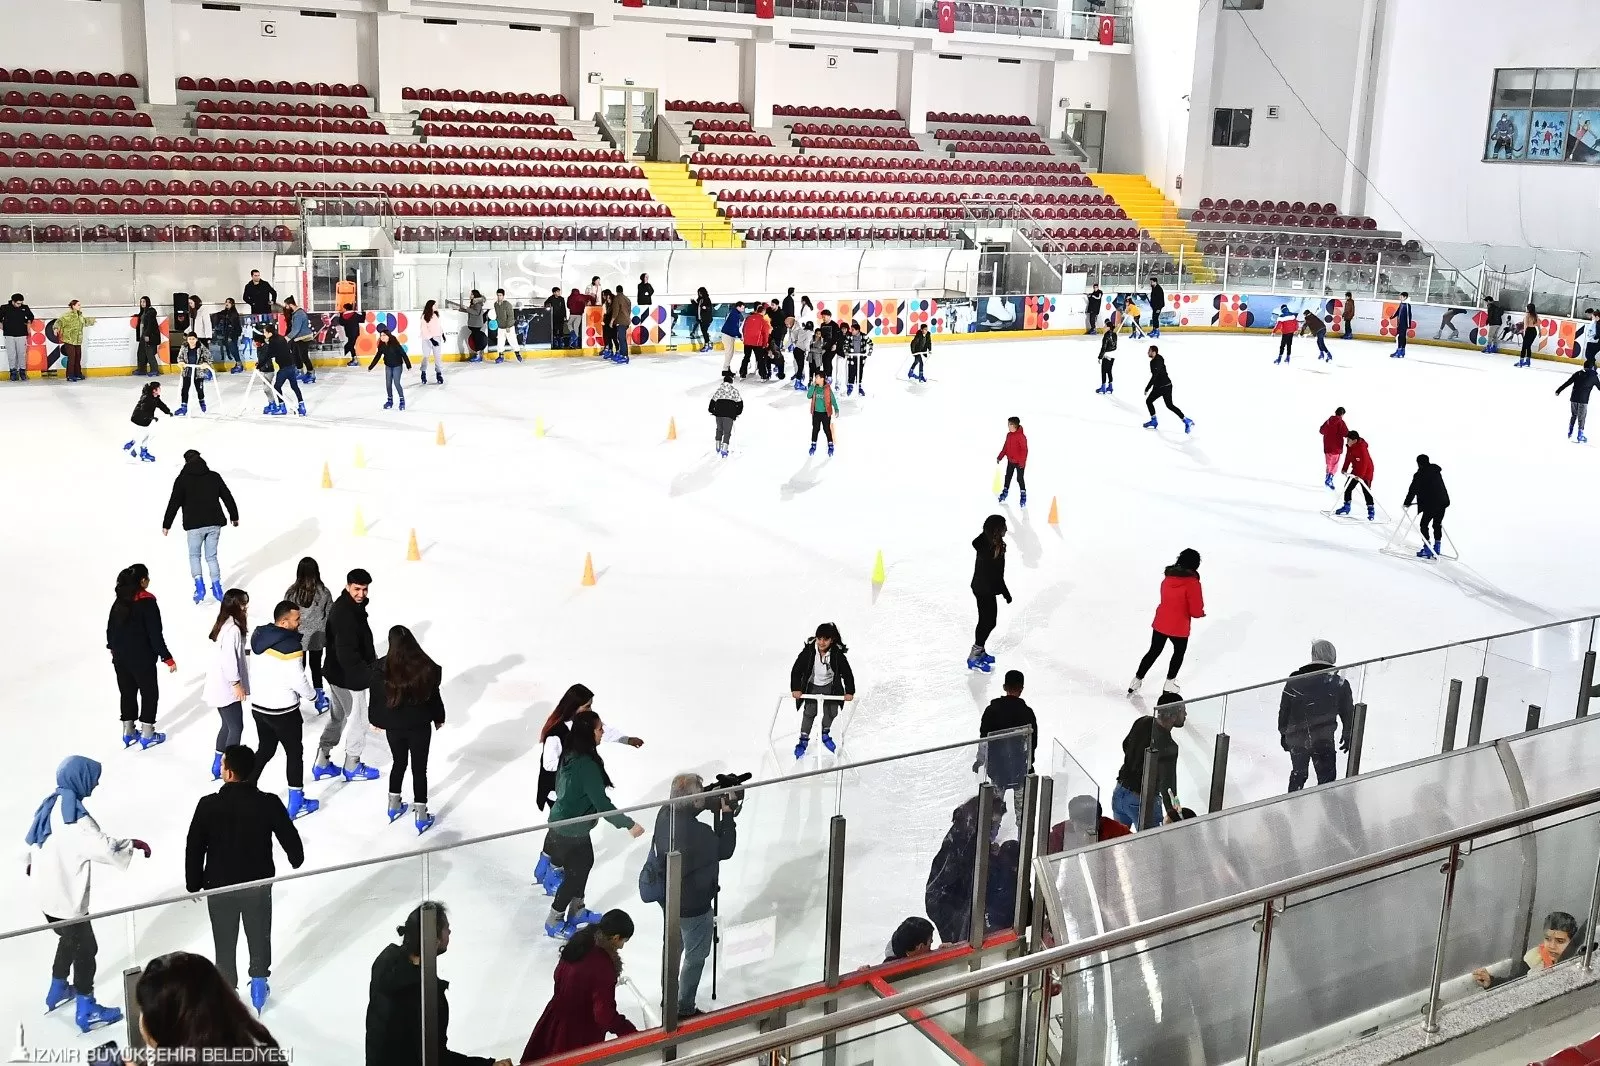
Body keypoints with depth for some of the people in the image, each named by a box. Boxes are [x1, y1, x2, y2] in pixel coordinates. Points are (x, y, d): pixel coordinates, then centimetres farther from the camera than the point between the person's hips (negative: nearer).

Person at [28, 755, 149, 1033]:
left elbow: (33, 839, 19)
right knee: (85, 948, 6)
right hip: (66, 897, -9)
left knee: (69, 940, 29)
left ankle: (58, 992, 46)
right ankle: (87, 1012, 16)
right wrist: (133, 844, -15)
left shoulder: (51, 804, 2)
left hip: (46, 892, 9)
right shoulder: (74, 816, -27)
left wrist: (32, 863, 36)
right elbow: (103, 847, -31)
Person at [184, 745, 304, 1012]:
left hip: (219, 886, 0)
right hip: (258, 883, 1)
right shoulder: (269, 803, -18)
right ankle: (258, 989, 36)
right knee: (259, 937, 22)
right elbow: (290, 838, -7)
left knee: (225, 943, 17)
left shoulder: (208, 805, -19)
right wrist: (296, 860, 16)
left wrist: (193, 884, 5)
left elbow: (194, 849, -10)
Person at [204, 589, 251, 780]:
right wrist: (237, 683, -17)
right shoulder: (232, 629, -22)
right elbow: (229, 658, -24)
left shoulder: (225, 624, 9)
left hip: (220, 685, 10)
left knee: (228, 725, 19)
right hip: (227, 687, -10)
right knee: (236, 727, -1)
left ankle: (218, 767, 27)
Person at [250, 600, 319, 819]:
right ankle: (296, 804, 17)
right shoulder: (290, 645, -24)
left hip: (258, 705, 7)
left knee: (265, 749, 23)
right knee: (295, 752, 9)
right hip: (282, 710, -7)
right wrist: (312, 694, -3)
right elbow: (298, 680, -21)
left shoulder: (259, 636, 0)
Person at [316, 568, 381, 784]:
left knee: (337, 716, 22)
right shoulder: (345, 614, -28)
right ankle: (352, 766, 25)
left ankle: (322, 763, 32)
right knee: (358, 719, 8)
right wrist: (369, 674, -22)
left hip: (338, 673, 10)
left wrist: (371, 659, 19)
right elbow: (347, 653, -30)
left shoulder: (349, 606, 4)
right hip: (349, 677, -10)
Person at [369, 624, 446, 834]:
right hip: (420, 726, -2)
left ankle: (393, 805, 38)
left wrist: (376, 720, 14)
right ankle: (421, 816, 14)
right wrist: (438, 718, 12)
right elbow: (434, 695, -5)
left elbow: (375, 698, -4)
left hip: (393, 726, 2)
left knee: (399, 763, 24)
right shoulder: (426, 667, -17)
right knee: (419, 769, 9)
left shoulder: (380, 668, -16)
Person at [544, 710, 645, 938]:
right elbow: (601, 803, -29)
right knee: (574, 873, 8)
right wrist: (629, 824, -21)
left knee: (585, 863, 23)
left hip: (563, 819, 9)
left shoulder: (571, 753, -3)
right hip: (571, 829, -9)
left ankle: (577, 911, 40)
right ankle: (553, 922, 24)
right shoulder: (587, 764, -31)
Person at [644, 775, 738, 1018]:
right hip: (693, 907, -8)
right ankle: (684, 1009, 29)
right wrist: (727, 814, -13)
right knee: (695, 957, 15)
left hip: (667, 898, 8)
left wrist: (716, 802, -6)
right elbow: (725, 850, -17)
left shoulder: (665, 815, -14)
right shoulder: (699, 833, -35)